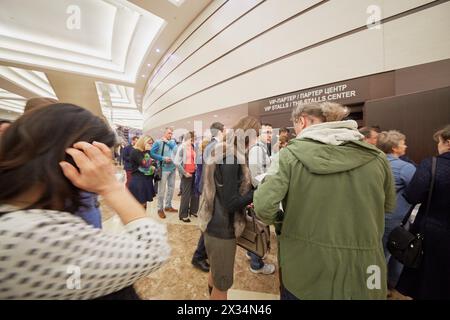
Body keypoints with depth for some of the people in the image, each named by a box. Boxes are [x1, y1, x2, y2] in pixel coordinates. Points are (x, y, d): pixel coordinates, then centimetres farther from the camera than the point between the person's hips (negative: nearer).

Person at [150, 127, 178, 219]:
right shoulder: (158, 142, -5)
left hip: (172, 168, 6)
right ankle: (160, 209, 15)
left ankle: (168, 206, 30)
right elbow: (151, 153, -11)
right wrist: (163, 158, -16)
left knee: (171, 187, 14)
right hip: (163, 169, -5)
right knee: (162, 189, 1)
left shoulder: (173, 141, 8)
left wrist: (167, 142, -10)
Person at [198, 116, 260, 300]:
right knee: (223, 284, 12)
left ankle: (212, 294, 52)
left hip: (214, 224, 9)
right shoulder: (230, 157, -23)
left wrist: (251, 185, 3)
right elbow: (231, 203, -24)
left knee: (215, 272, 30)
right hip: (222, 228, -9)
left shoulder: (222, 152, 6)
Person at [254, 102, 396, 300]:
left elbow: (264, 207, -22)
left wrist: (278, 219, 0)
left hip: (304, 270, -2)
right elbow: (388, 206, 11)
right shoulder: (376, 158, -5)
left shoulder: (291, 154, -17)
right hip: (361, 272, 3)